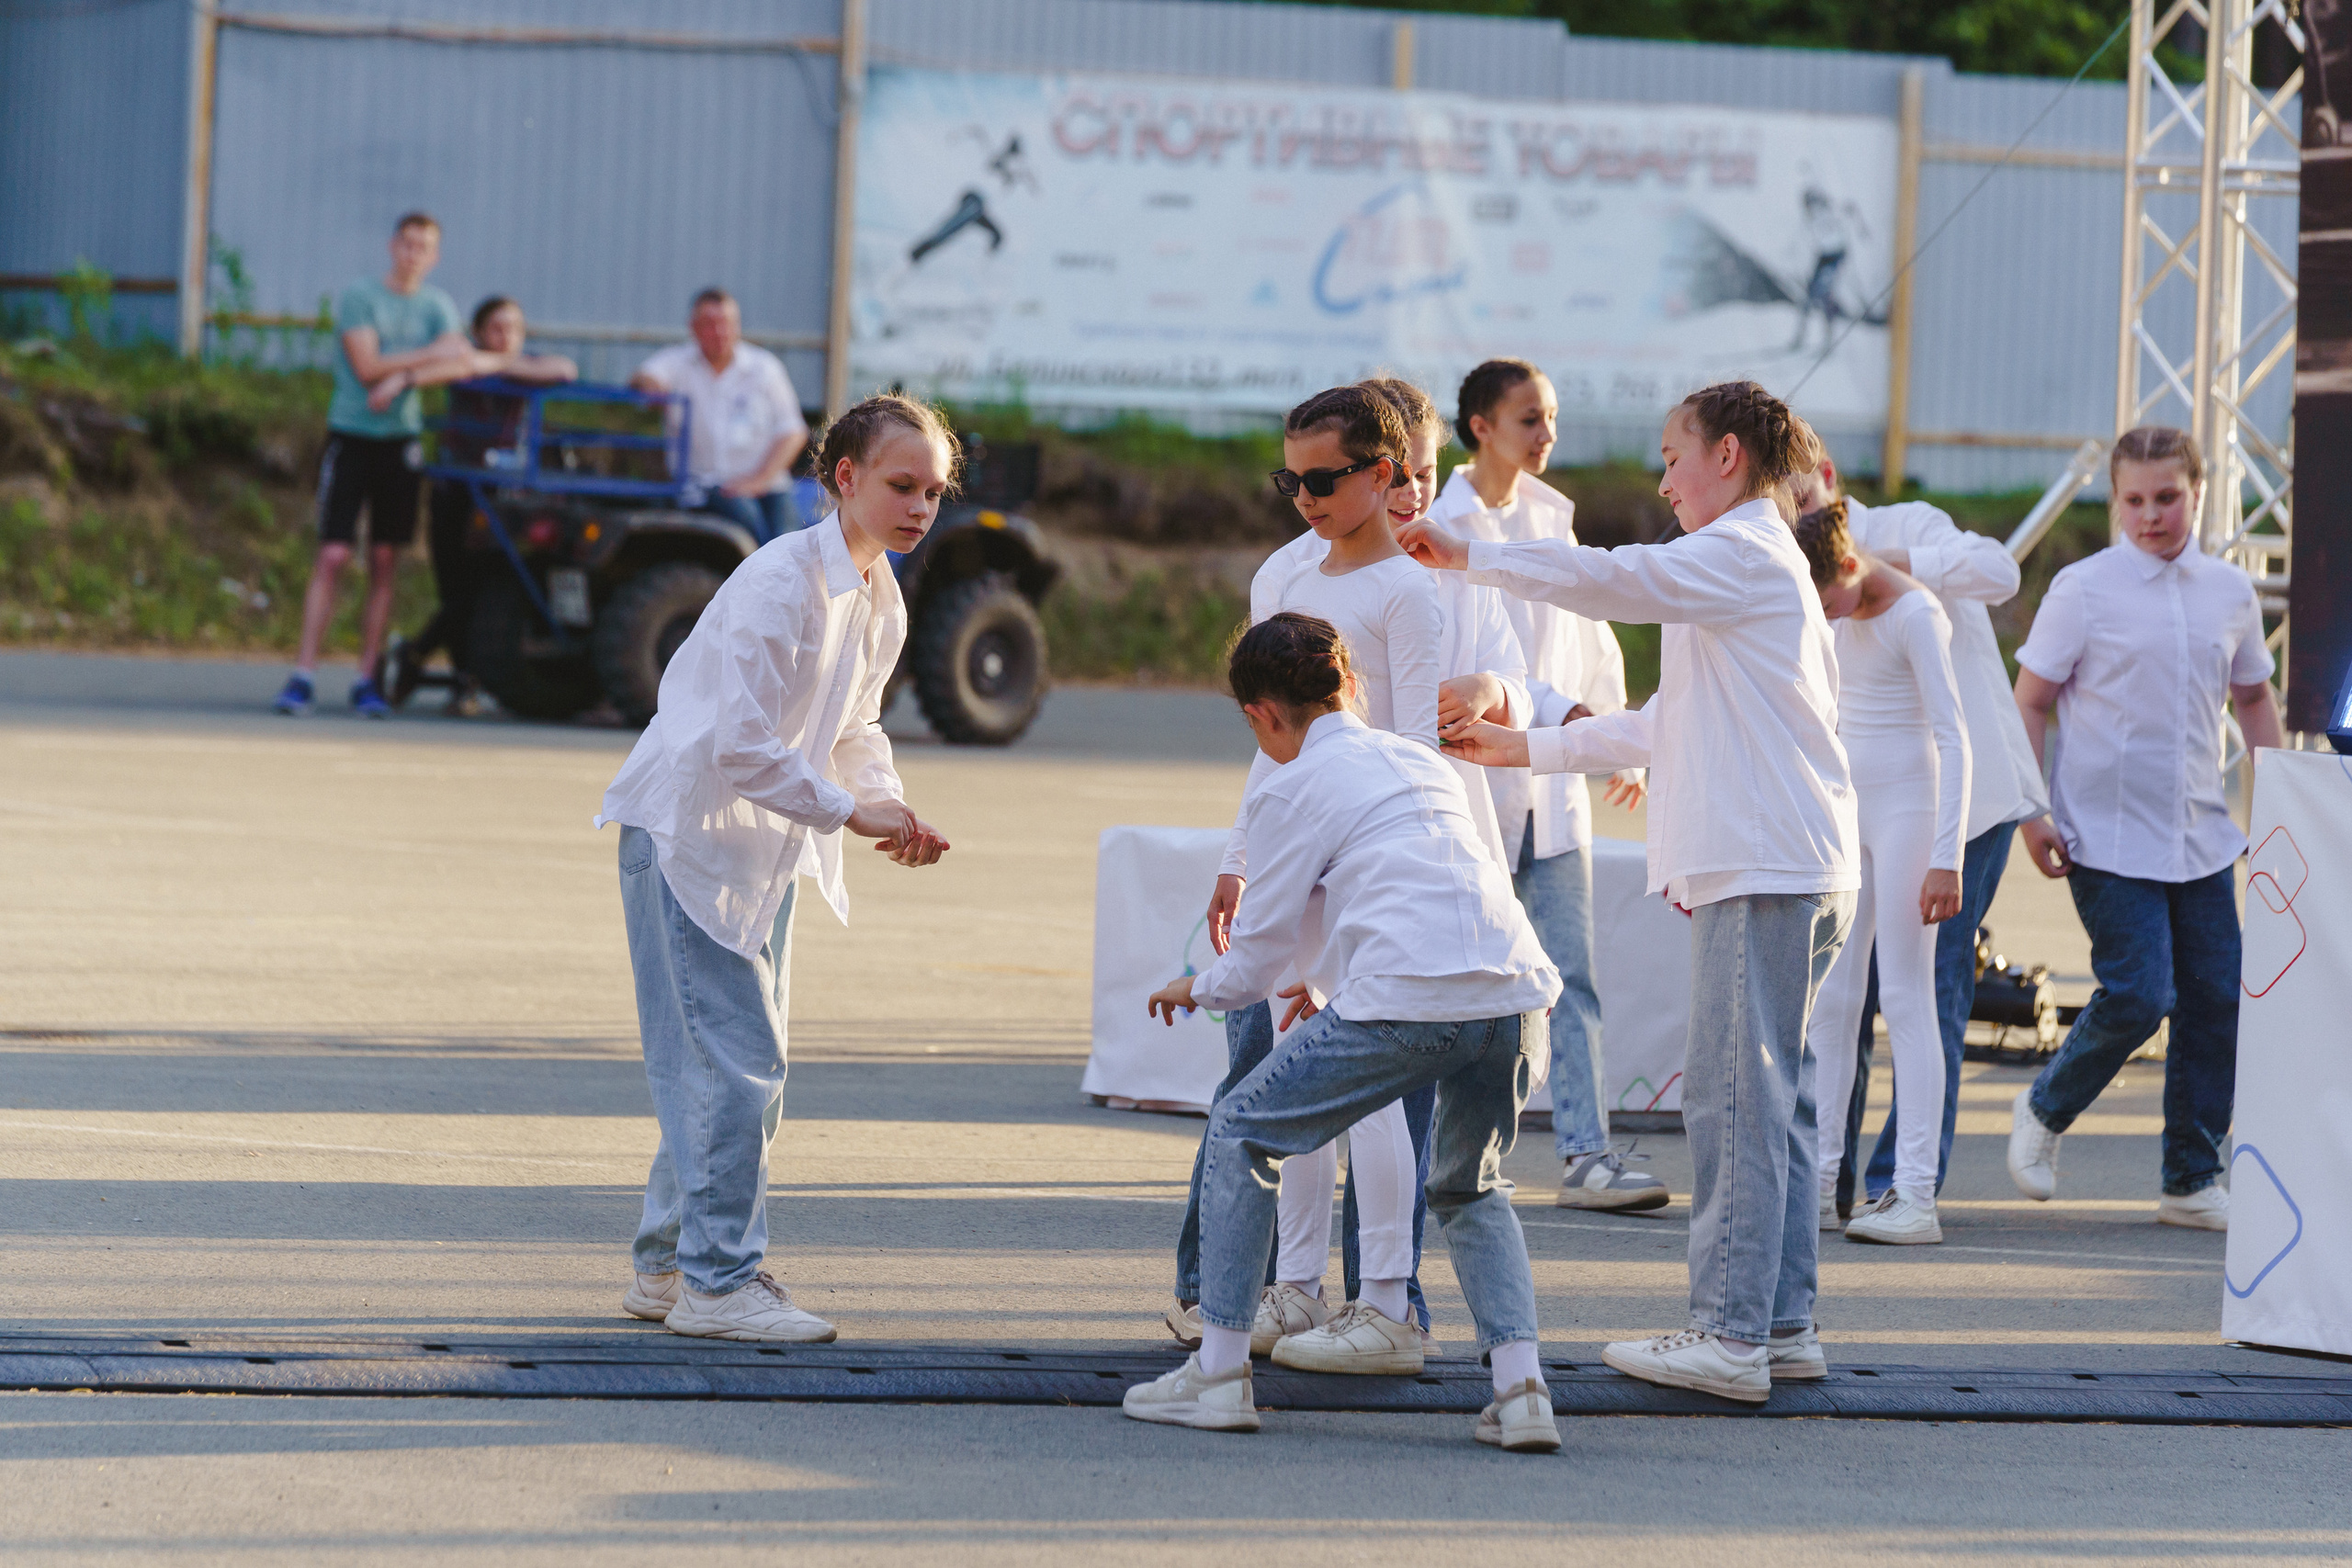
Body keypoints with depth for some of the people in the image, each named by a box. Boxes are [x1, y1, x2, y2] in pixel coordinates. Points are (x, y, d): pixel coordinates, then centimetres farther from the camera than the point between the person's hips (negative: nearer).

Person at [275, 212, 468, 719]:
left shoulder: (439, 306, 9)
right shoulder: (359, 297, -4)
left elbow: (458, 361, -5)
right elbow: (367, 367, -13)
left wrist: (398, 373, -22)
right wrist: (432, 356, -11)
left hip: (401, 440, 4)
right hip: (351, 435, -4)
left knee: (385, 564, 3)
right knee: (332, 557, -8)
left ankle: (367, 679, 7)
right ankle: (303, 674, -7)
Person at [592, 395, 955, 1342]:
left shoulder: (880, 601, 5)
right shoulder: (780, 582, -22)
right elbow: (741, 747, -26)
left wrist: (894, 809, -2)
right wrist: (852, 811, -22)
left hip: (764, 847, 9)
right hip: (688, 831, -9)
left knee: (739, 1063, 13)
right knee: (733, 1060, -10)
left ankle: (669, 1264, 23)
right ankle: (715, 1281, -5)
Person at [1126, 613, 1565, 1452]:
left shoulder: (1290, 791, 8)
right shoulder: (1423, 762, 28)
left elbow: (1256, 956, 9)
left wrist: (1196, 989, 32)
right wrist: (1320, 980, 55)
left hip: (1407, 1000, -6)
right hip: (1513, 991, 6)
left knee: (1241, 1131, 13)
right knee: (1468, 1188, 28)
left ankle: (1220, 1372, 11)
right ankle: (1521, 1389, 9)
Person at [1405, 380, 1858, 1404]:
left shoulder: (1742, 555, -7)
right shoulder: (1752, 567, 24)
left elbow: (1603, 580, -16)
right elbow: (1667, 726, 29)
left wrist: (1469, 557, -6)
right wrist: (1527, 750, 29)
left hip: (1764, 864, -10)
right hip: (1774, 868, 10)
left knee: (1734, 1096, -10)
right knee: (1768, 1097, 11)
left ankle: (1730, 1334, -11)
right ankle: (1782, 1322, 13)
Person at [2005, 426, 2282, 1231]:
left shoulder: (2231, 592, 7)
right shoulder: (2083, 589, -6)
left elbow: (2253, 698, 21)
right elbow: (2029, 703, -2)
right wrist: (2033, 814, -9)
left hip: (2201, 834, 5)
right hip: (2109, 836, -5)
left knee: (2218, 998, 2)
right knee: (2138, 995, -13)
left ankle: (2193, 1180, 14)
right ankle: (2044, 1111, 14)